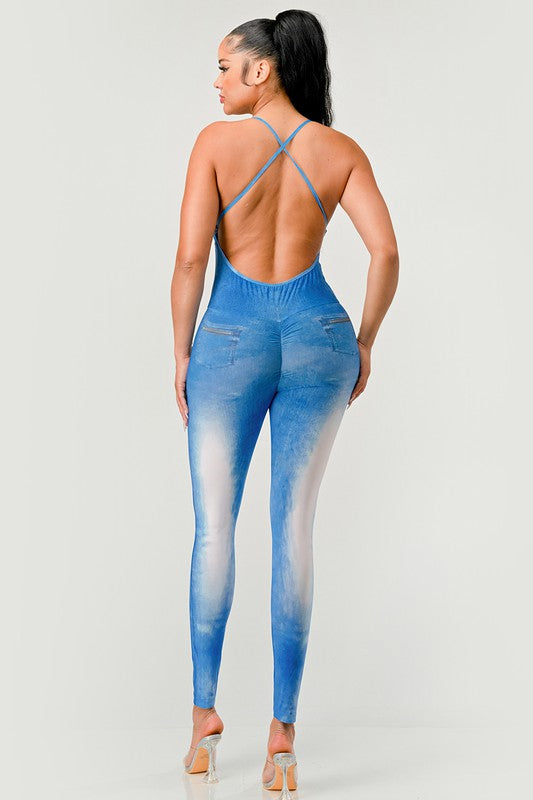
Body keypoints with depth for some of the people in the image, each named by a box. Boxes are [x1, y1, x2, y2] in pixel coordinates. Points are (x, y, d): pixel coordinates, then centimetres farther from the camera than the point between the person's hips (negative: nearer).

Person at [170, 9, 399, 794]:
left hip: (231, 341, -2)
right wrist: (364, 342, 6)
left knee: (214, 525, 13)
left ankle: (205, 708, 13)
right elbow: (386, 251, -6)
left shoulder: (218, 140, -5)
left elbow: (190, 256, -11)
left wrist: (180, 352, 1)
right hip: (316, 336, 2)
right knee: (294, 527, 5)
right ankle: (283, 728, 4)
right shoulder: (342, 151, 3)